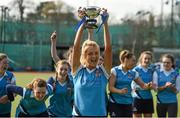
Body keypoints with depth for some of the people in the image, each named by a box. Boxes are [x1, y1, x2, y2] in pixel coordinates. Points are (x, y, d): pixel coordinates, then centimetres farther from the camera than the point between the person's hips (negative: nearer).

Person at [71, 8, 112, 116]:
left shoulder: (103, 71, 1)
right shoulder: (78, 71, 1)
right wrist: (83, 24, -13)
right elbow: (76, 47, -9)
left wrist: (105, 23, -13)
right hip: (79, 114, 0)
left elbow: (108, 48, -8)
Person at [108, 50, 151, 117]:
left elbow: (142, 85, 12)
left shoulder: (133, 73, 6)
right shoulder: (114, 71, -7)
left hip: (128, 104, 5)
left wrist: (148, 86, -11)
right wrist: (120, 91, -30)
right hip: (115, 103, -5)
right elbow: (110, 87, -11)